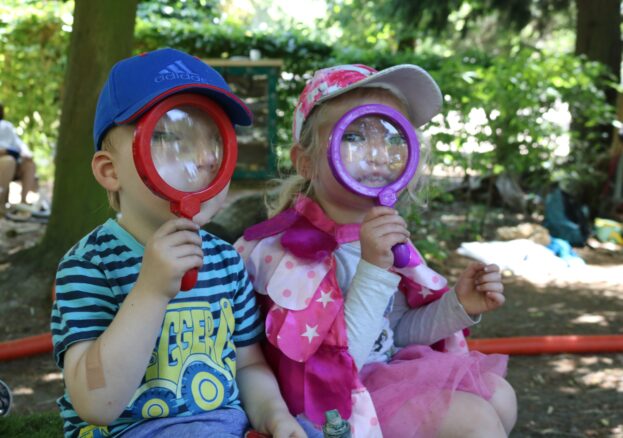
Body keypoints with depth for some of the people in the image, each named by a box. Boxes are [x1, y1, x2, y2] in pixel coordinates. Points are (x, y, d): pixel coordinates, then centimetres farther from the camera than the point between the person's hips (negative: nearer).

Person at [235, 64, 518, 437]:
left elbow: (397, 332, 9)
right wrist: (373, 271, -35)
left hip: (392, 367, 8)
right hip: (339, 399, -7)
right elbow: (335, 367, -28)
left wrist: (457, 307, -8)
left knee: (500, 398, 12)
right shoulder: (289, 250, -24)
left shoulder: (385, 231, -2)